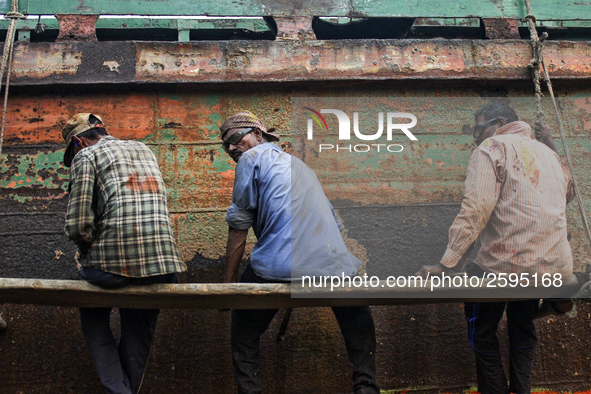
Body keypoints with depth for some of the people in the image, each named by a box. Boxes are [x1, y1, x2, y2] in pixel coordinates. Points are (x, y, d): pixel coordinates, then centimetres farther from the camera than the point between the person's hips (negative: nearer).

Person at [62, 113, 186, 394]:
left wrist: (88, 256, 11)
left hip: (114, 259, -4)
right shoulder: (144, 150, 22)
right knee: (138, 338, 20)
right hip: (161, 258, 5)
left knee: (92, 317, 23)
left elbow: (78, 225, -7)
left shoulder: (86, 156, 3)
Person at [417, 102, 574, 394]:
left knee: (481, 332, 13)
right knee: (523, 329, 27)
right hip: (555, 267, 8)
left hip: (505, 264, -7)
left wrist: (447, 263, -23)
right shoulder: (547, 153, 17)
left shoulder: (493, 147, -5)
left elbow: (476, 209, -20)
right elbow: (567, 190, 38)